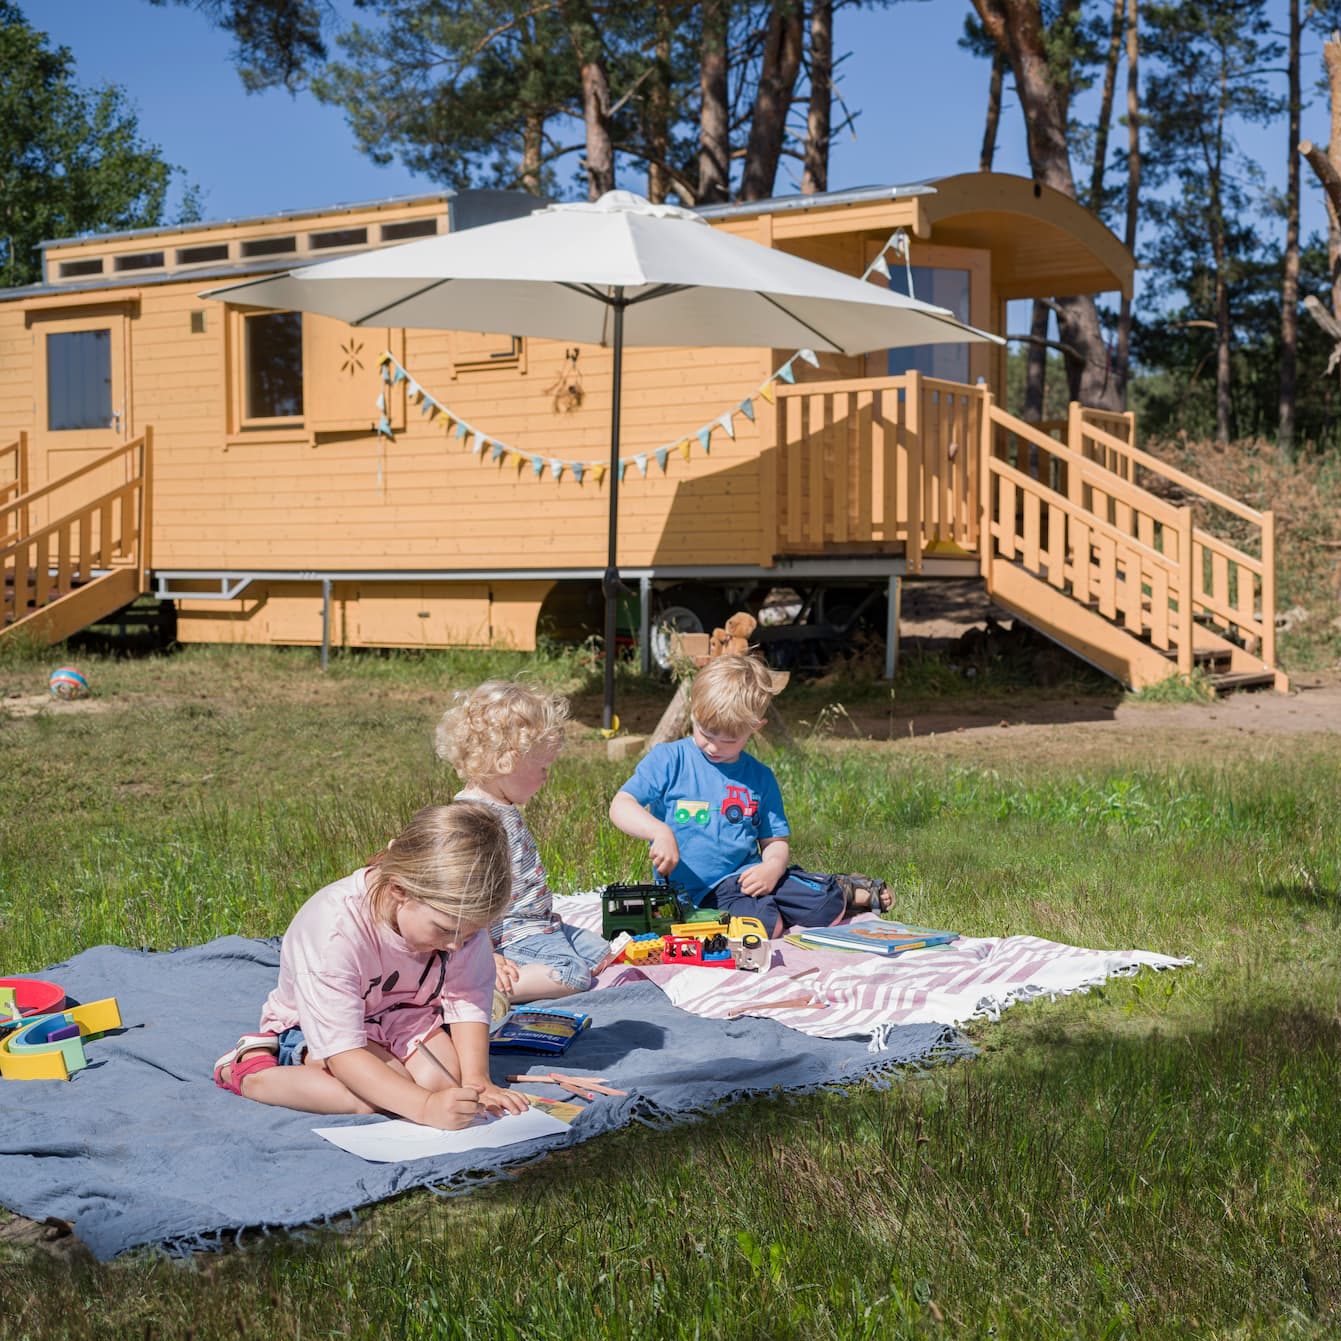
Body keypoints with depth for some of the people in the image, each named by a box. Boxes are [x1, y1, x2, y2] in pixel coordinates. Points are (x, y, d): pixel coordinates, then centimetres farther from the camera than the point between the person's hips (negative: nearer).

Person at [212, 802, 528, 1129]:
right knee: (383, 1095, -31)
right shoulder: (335, 930, -37)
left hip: (401, 1013, 5)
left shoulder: (458, 912, -22)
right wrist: (425, 1107, -50)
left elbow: (466, 1000, -15)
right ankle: (250, 1071, -13)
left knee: (445, 1076, -23)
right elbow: (343, 1053, -39)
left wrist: (476, 1080, -31)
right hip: (316, 1028, -5)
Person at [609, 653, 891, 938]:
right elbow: (621, 806, -10)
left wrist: (773, 867, -12)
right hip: (701, 891, -3)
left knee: (826, 908, -20)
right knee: (762, 924, -33)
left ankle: (841, 892, 16)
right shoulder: (669, 760, -1)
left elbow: (776, 840, 14)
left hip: (750, 876, 4)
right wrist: (660, 831, -30)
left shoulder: (759, 777, 10)